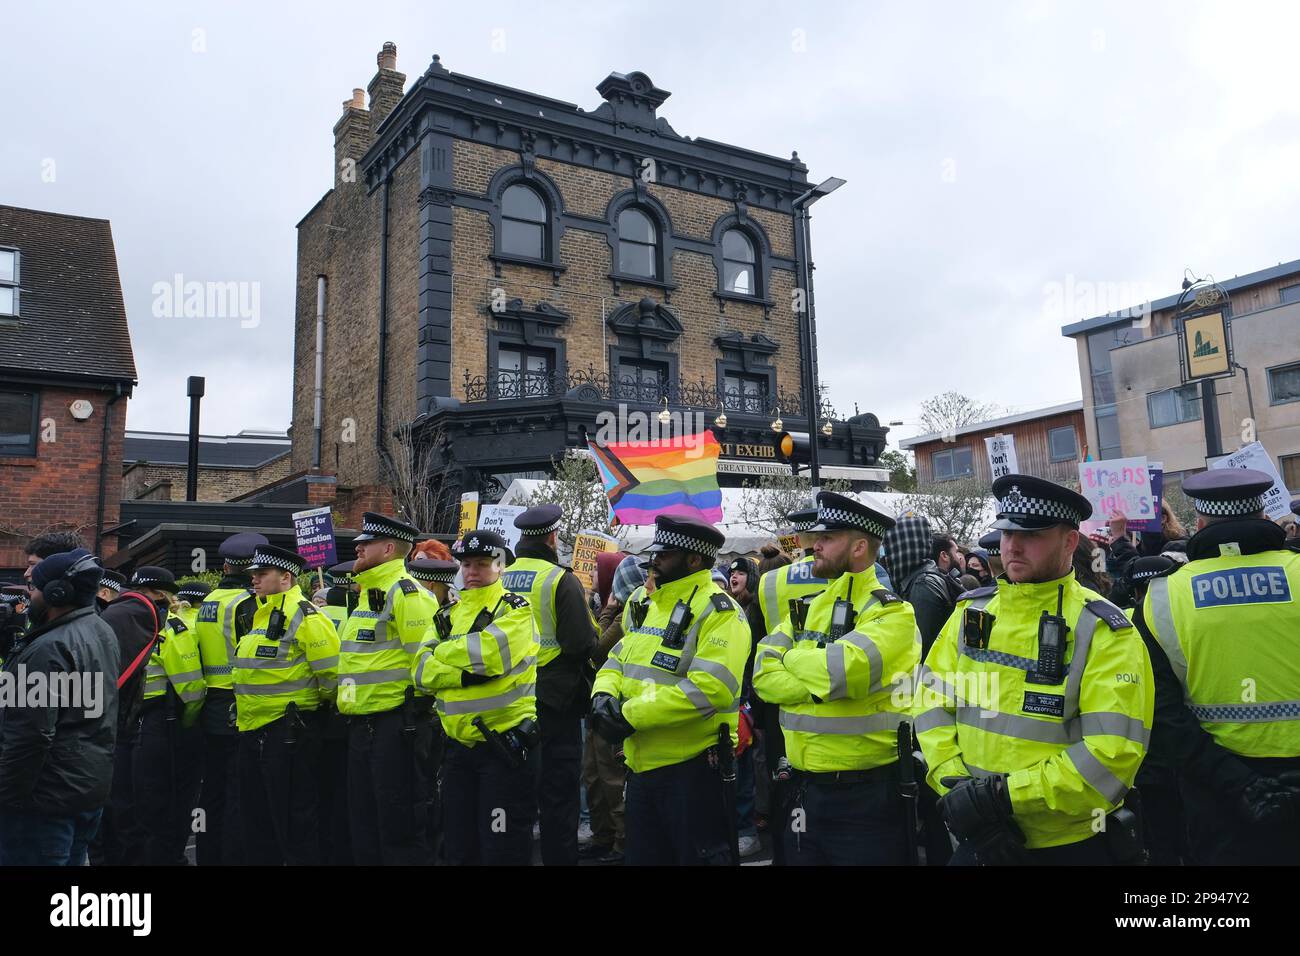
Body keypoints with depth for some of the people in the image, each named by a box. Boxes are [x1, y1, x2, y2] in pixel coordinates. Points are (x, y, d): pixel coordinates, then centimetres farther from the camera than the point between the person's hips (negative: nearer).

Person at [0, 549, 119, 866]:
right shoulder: (103, 632, 8)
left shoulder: (50, 648, -22)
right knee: (72, 858, 19)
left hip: (47, 796, -9)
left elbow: (32, 736, -24)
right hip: (92, 785, 9)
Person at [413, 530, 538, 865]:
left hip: (503, 745, -6)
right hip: (458, 745, 6)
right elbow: (422, 671, -2)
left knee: (502, 848, 1)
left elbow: (488, 653, -23)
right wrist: (465, 673, -18)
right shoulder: (447, 614, 11)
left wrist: (445, 651, -7)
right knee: (458, 848, 15)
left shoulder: (516, 609, -5)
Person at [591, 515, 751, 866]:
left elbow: (709, 688, -27)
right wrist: (604, 694, -7)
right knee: (642, 857, 18)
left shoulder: (718, 612, -14)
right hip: (642, 765, 8)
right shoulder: (646, 607, 13)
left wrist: (630, 715, -23)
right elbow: (618, 660, 18)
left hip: (694, 768, -8)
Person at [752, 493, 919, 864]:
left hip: (866, 794, -6)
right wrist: (820, 686, -17)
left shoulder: (890, 611, -11)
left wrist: (791, 657, -8)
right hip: (804, 788, 6)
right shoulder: (807, 607, 9)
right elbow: (763, 675, -3)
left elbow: (840, 670, -27)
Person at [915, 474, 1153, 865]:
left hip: (1073, 846, -4)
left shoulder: (1102, 631, -13)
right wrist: (956, 787, -13)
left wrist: (1003, 795, -22)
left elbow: (1112, 752, -20)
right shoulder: (972, 612, 1)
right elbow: (932, 700, 1)